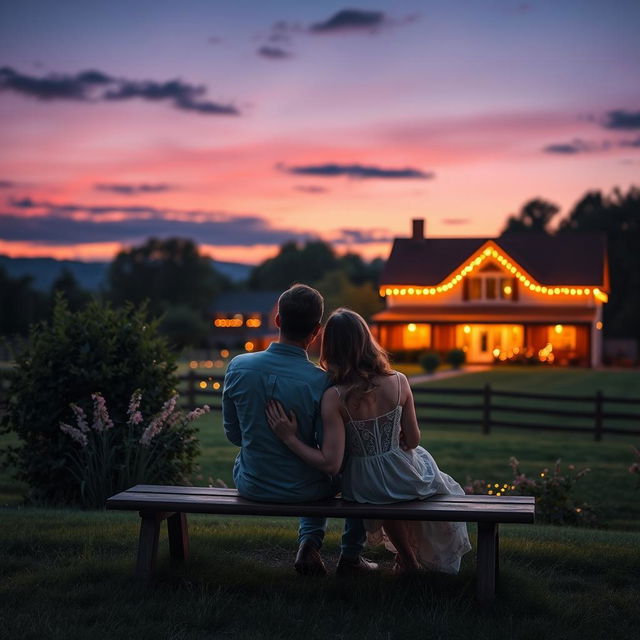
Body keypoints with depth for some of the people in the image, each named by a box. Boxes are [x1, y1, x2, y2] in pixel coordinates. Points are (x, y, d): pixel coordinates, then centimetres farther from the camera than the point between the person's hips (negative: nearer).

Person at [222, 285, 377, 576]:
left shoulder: (238, 366, -15)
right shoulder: (321, 381, -24)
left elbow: (233, 433, -1)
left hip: (250, 486, 4)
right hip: (301, 490, -4)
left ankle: (309, 541, 24)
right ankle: (350, 556, 33)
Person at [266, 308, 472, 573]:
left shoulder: (334, 397, -21)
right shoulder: (398, 382, -14)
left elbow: (330, 461, -23)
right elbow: (412, 440, -4)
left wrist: (289, 437, -18)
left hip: (364, 489, -1)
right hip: (404, 480, 1)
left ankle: (408, 560, 54)